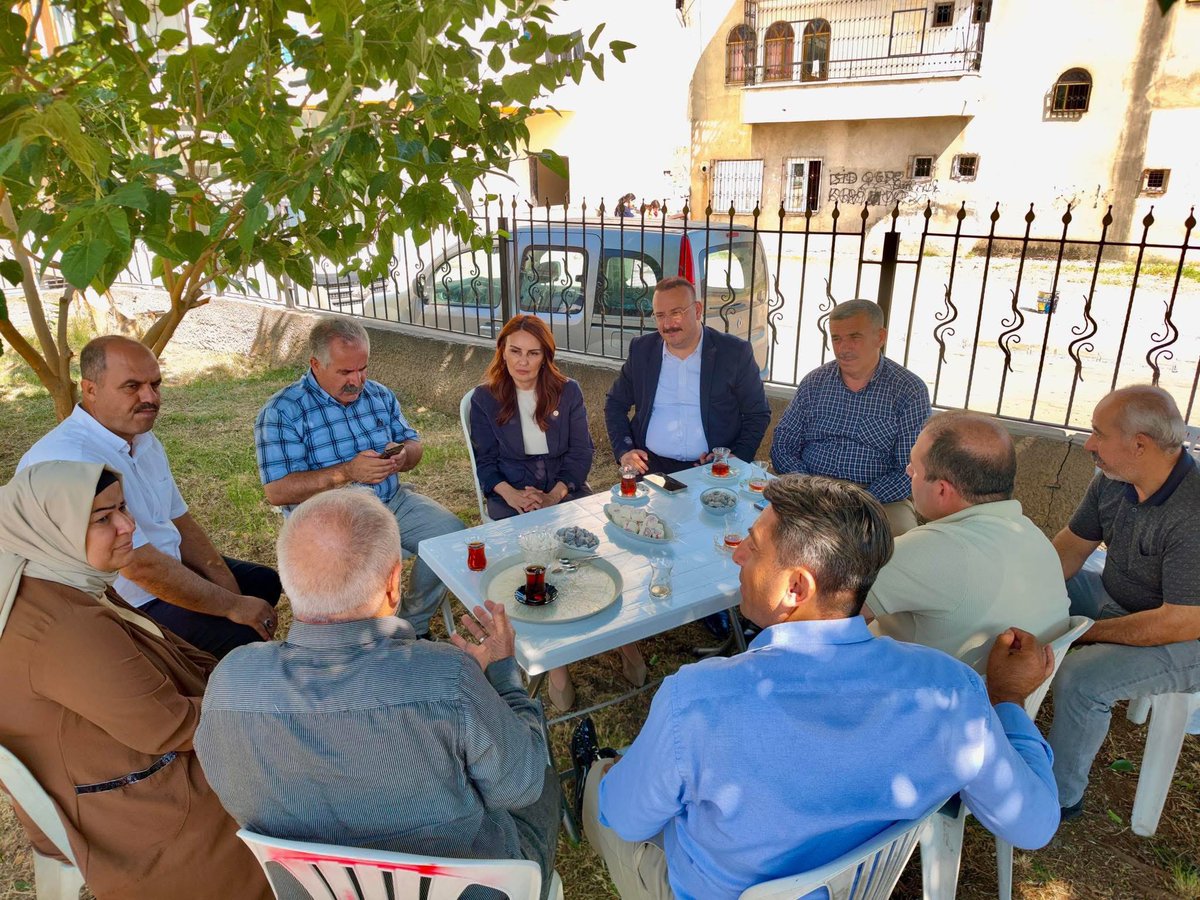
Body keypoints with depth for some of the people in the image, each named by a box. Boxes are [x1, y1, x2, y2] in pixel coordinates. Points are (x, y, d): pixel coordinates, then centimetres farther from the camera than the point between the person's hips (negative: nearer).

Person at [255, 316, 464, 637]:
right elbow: (277, 491, -16)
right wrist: (347, 472, -26)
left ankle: (415, 623, 8)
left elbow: (413, 443, 15)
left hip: (394, 502, 6)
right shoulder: (282, 412, -10)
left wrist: (404, 455, -12)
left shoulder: (379, 395, 9)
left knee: (452, 532, -14)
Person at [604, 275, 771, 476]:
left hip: (711, 468, 0)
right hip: (651, 465, 1)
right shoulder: (641, 350, 7)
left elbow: (758, 414, 5)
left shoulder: (735, 352, 0)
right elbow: (615, 403, 16)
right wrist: (623, 451, 0)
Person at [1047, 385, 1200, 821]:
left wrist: (1087, 632, -22)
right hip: (1116, 595, 9)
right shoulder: (1112, 480, -11)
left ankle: (1060, 797, -3)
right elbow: (1071, 546, 0)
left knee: (1081, 679, -29)